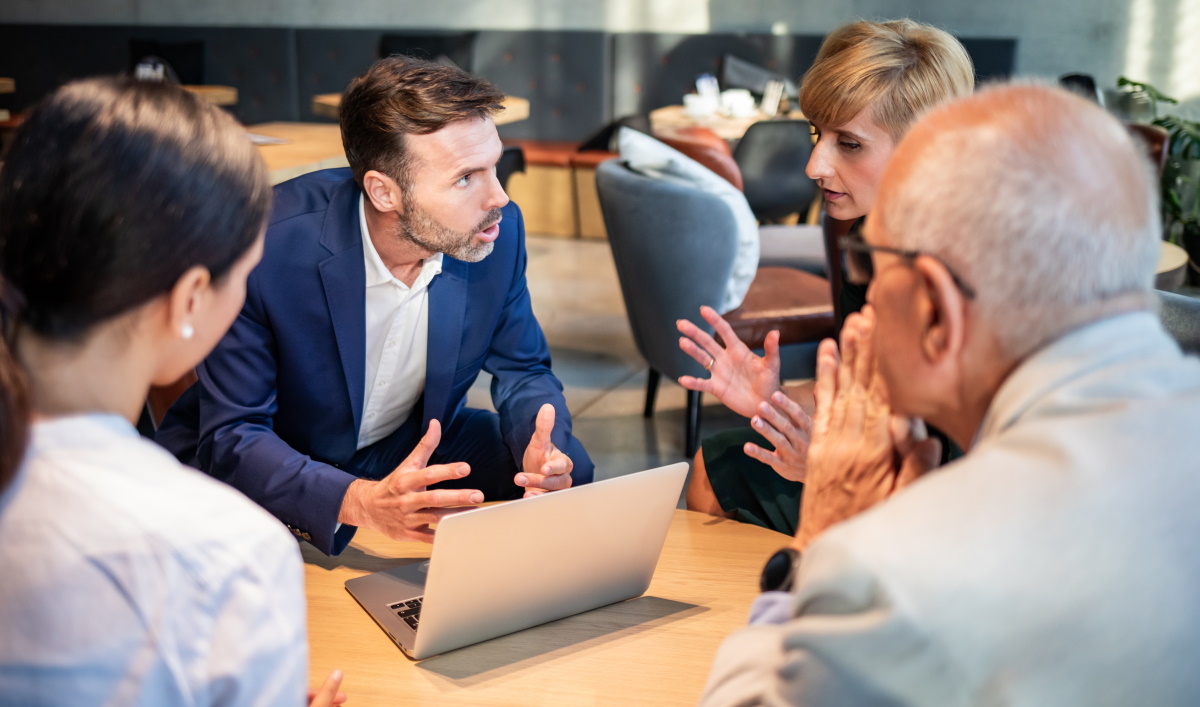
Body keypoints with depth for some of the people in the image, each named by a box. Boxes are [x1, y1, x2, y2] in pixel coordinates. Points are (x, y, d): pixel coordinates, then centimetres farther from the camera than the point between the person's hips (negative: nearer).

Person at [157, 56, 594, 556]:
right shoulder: (268, 245, -30)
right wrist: (362, 502, -45)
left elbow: (523, 370, 0)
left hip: (414, 447, 5)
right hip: (278, 470, -4)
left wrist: (543, 450, -25)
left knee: (567, 470, -14)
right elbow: (232, 437, -27)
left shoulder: (499, 228, -16)